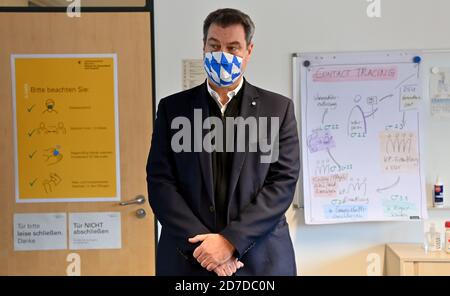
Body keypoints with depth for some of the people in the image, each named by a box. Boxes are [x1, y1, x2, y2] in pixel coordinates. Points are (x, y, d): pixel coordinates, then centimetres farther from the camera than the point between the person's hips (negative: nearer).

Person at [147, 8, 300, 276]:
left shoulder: (278, 108, 1)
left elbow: (284, 182, -6)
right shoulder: (173, 108, 3)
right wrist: (202, 241, -13)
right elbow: (160, 182, -2)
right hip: (188, 257, 1)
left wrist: (231, 239, -15)